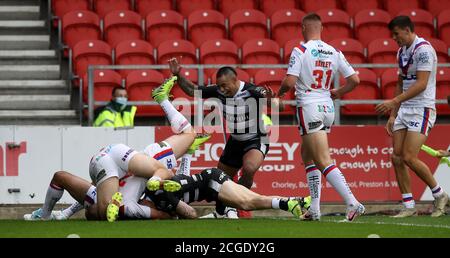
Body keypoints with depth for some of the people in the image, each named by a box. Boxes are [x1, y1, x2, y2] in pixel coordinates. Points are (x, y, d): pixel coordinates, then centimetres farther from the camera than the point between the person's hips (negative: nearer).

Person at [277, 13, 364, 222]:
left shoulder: (300, 51, -9)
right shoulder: (334, 53, 6)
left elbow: (290, 82, -16)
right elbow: (354, 80, 5)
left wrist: (280, 91, 6)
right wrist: (337, 93, 22)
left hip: (309, 108, -7)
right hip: (328, 108, 7)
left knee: (324, 161, -10)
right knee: (307, 155, 21)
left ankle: (353, 203, -23)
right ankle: (314, 210, 17)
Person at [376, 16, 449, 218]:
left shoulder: (423, 49, -14)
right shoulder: (402, 51, 15)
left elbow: (421, 84, -22)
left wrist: (394, 102, -26)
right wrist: (392, 115, 18)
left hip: (421, 110, -9)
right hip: (404, 110, 9)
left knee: (409, 158, -15)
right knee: (397, 158, 0)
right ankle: (409, 206, 5)